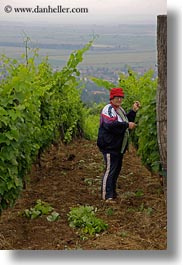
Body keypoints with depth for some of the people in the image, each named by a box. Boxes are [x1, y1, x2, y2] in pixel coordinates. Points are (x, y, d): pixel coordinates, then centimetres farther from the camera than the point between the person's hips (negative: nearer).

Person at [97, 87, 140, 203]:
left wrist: (133, 111, 12)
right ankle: (107, 196, -10)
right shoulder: (108, 109, -14)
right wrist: (127, 125, -23)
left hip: (119, 147, 10)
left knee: (117, 169, 16)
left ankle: (112, 193, 28)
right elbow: (111, 125, -28)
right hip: (110, 147, -10)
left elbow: (127, 120, 23)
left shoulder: (120, 109, 18)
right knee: (110, 170, -11)